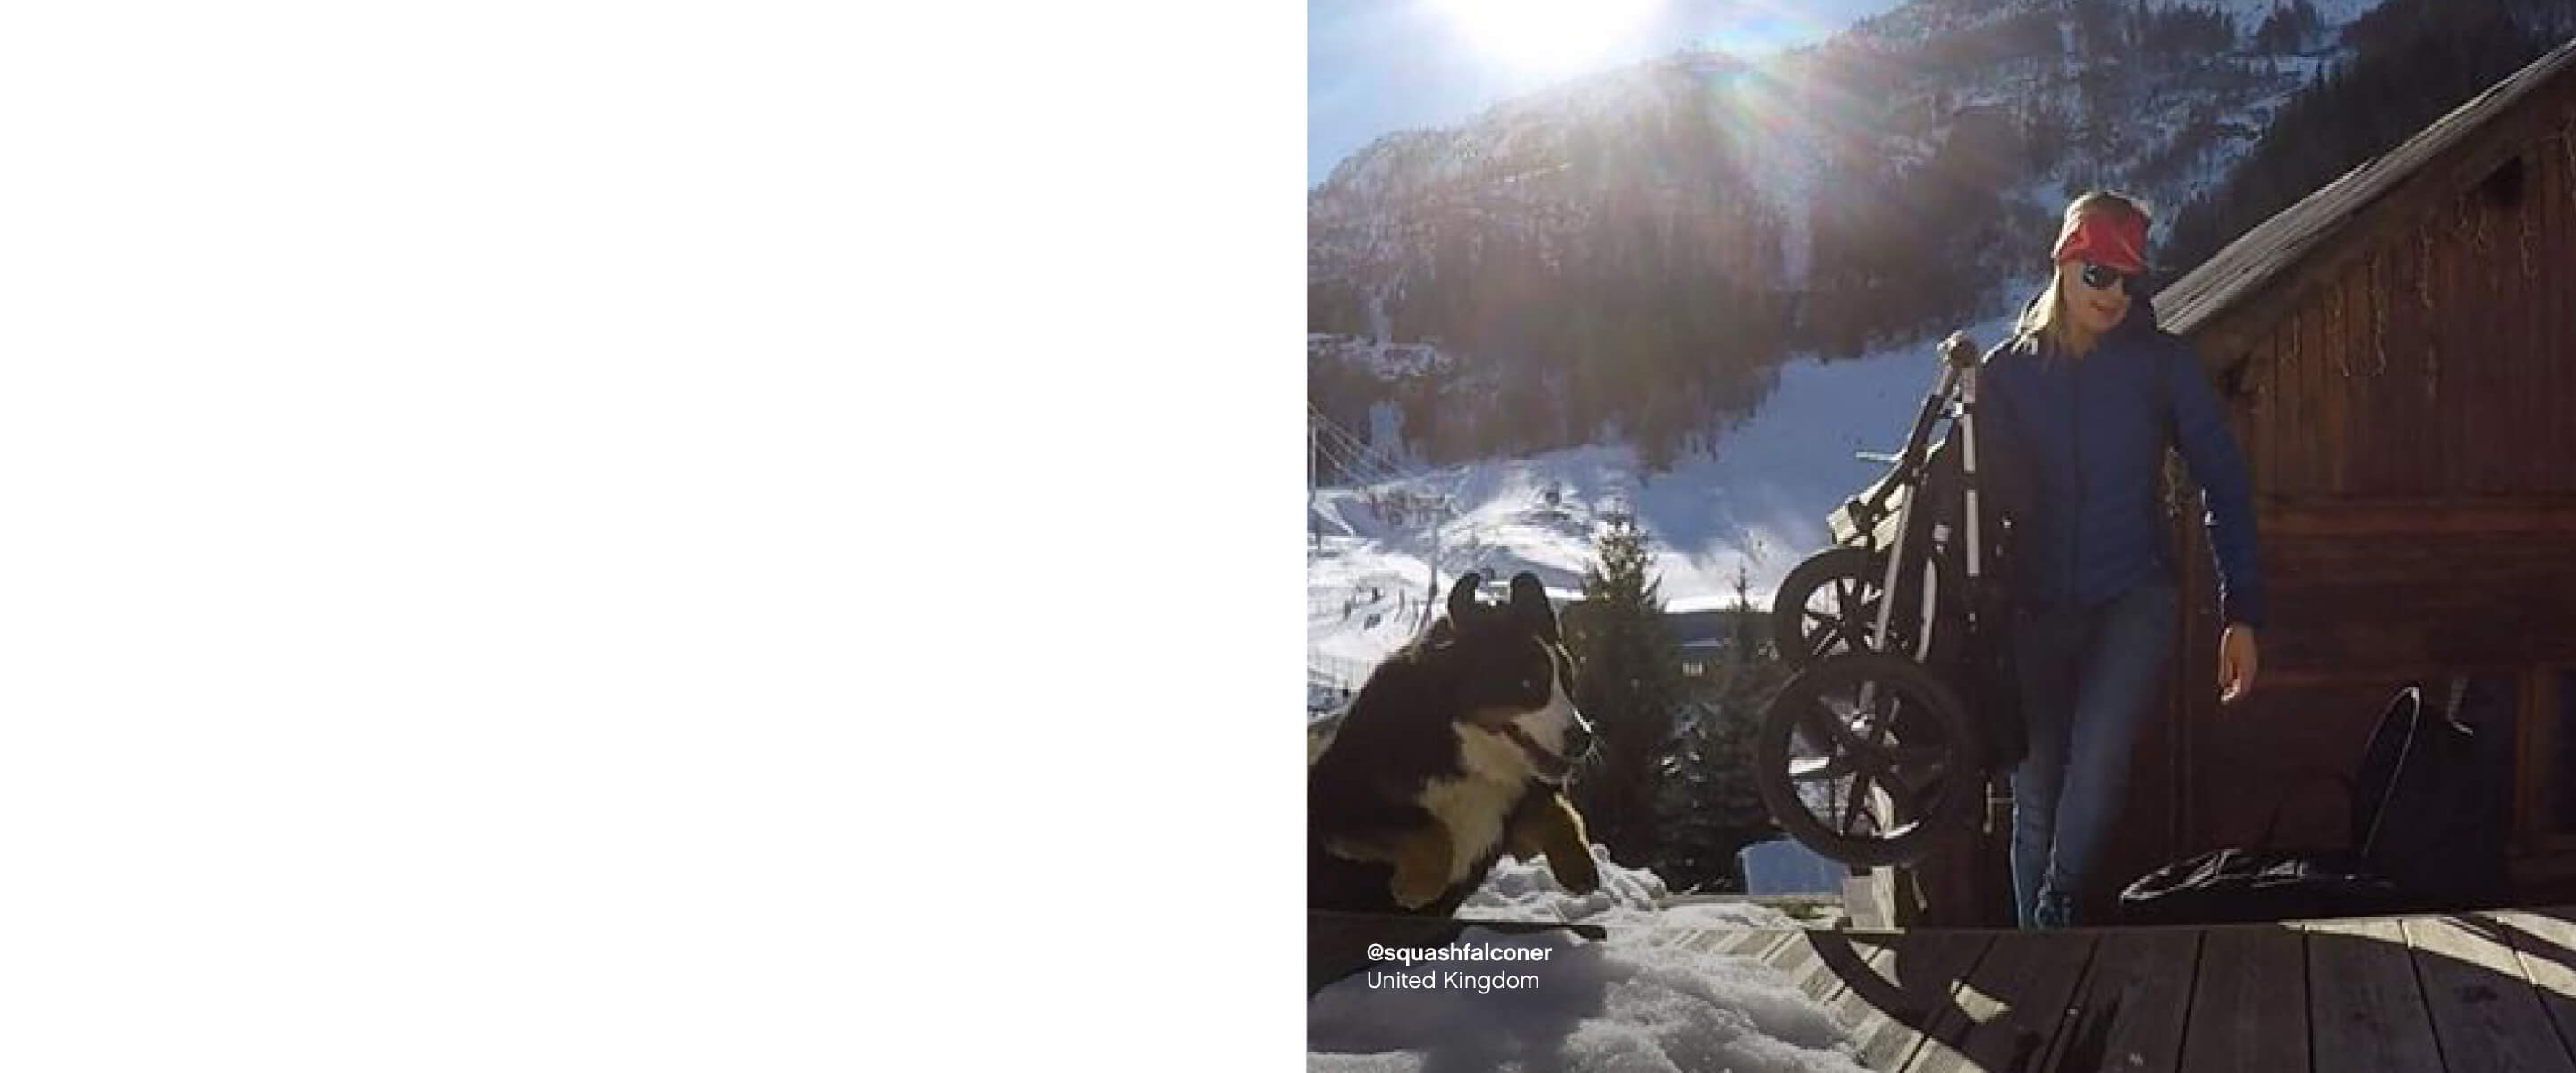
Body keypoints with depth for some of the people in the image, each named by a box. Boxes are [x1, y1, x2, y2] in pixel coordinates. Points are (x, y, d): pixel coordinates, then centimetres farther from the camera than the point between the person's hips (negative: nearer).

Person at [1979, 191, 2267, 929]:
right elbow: (1989, 493, 8)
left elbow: (2222, 481, 1)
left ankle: (2057, 909, -14)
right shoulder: (2009, 370, 6)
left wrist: (2241, 611, -7)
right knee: (2035, 796, 2)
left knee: (2098, 753, -27)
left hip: (2134, 596, -2)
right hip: (2038, 608, 2)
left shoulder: (2162, 362, 1)